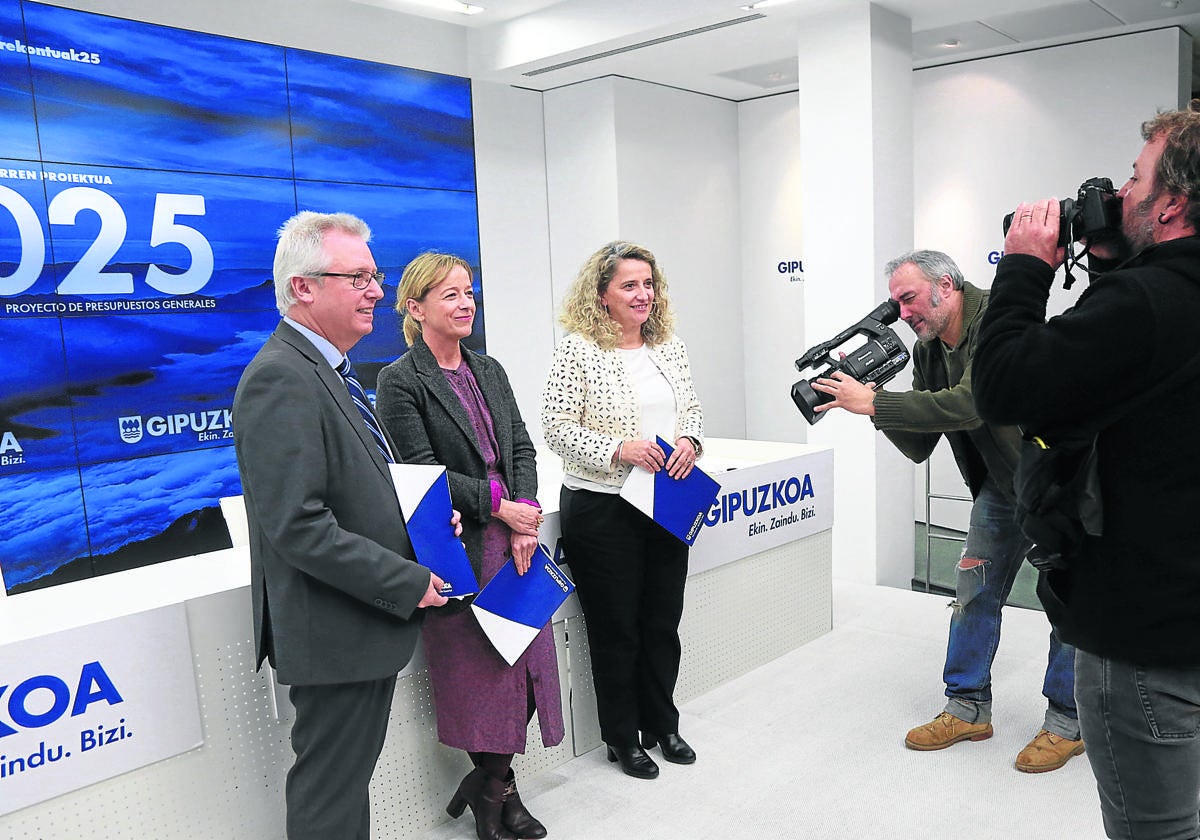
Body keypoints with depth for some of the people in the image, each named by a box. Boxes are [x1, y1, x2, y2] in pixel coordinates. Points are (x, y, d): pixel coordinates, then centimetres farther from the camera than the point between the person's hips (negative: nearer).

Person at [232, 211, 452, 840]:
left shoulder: (318, 370, 13)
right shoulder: (281, 378, -21)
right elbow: (298, 527, -27)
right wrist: (409, 582, -20)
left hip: (360, 626, 10)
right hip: (333, 635, -10)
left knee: (346, 781, 23)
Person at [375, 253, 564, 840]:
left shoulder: (489, 371, 13)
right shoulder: (401, 381, -7)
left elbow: (522, 448, 9)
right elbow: (423, 471, -14)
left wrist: (526, 516, -6)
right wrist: (499, 505, -14)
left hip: (513, 540, 7)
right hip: (460, 549, -6)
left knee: (525, 662, 10)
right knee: (478, 668, 4)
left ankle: (487, 783, 30)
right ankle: (496, 793, 26)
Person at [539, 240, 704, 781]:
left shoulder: (670, 345, 8)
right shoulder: (578, 350, -10)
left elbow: (692, 407, 15)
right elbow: (556, 427, -13)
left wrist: (690, 441, -7)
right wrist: (619, 449, -23)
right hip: (601, 509, -5)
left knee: (664, 622, 16)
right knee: (616, 628, 8)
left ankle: (662, 725, 36)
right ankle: (622, 738, 27)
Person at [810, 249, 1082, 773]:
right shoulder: (927, 351, -1)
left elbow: (971, 404, -38)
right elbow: (919, 447, -2)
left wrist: (873, 404, -35)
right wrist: (870, 399, -17)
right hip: (999, 487, 7)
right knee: (974, 592, 8)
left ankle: (1066, 723, 18)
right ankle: (968, 709, 21)